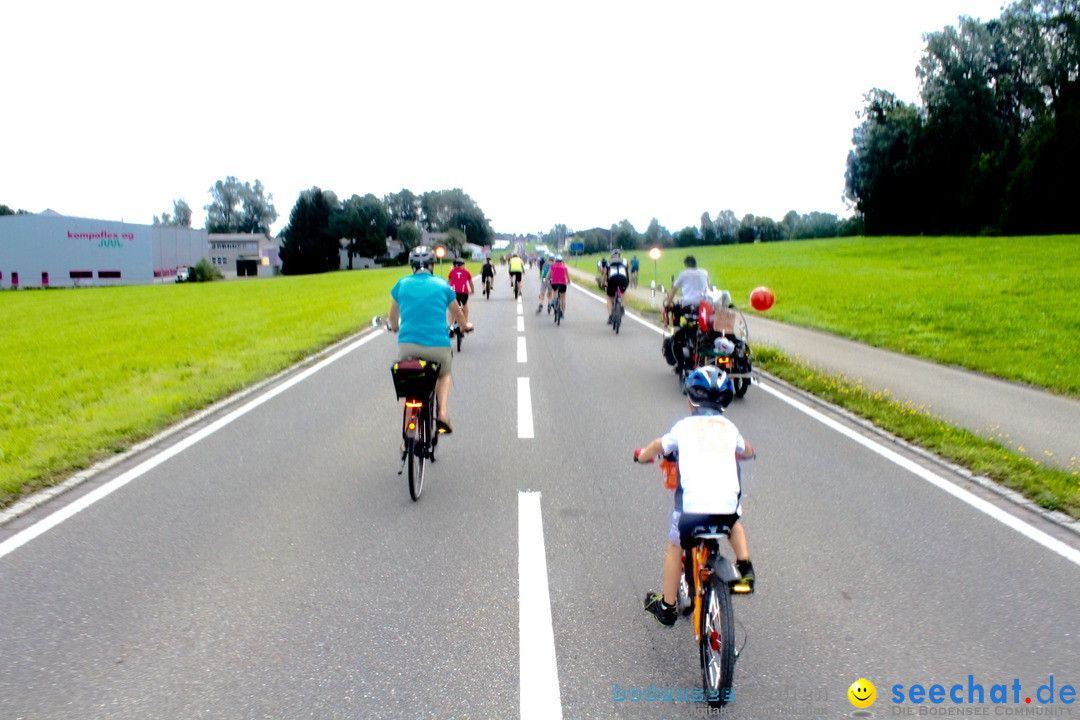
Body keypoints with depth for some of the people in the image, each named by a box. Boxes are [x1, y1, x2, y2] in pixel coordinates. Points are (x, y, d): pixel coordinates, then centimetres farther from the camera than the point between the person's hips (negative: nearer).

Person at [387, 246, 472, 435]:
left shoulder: (402, 284, 12)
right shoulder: (442, 285, 9)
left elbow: (393, 319, 24)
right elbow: (458, 314, 25)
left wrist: (395, 328, 47)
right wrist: (466, 325, 46)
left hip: (408, 344, 0)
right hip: (438, 345, 0)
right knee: (444, 375, 29)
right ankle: (442, 414, 8)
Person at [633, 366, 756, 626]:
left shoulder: (684, 426, 9)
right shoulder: (729, 427, 16)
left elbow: (657, 447, 24)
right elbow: (748, 452, 36)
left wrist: (642, 455, 45)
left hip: (693, 504, -2)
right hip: (728, 504, 3)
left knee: (675, 546, 24)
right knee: (734, 523, 39)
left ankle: (667, 606, 31)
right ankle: (745, 566, 20)